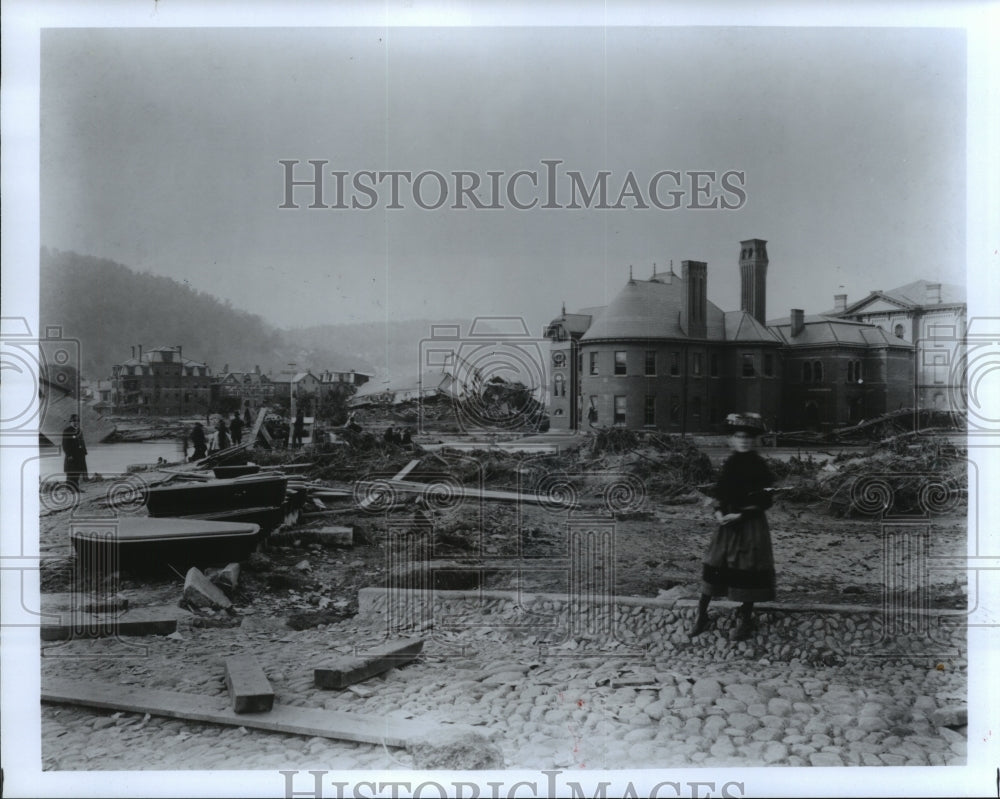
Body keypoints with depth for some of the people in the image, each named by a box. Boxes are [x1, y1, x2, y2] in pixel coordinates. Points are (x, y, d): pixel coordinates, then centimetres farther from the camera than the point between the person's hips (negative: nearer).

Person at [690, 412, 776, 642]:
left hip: (751, 524, -4)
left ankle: (745, 620, 18)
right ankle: (702, 615, 14)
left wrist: (740, 515, -16)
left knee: (747, 571, 2)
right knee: (713, 568, 4)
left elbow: (765, 501, -10)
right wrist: (719, 512, -6)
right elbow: (719, 493, 12)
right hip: (727, 522, 4)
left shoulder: (760, 466, -9)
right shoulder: (729, 464, 4)